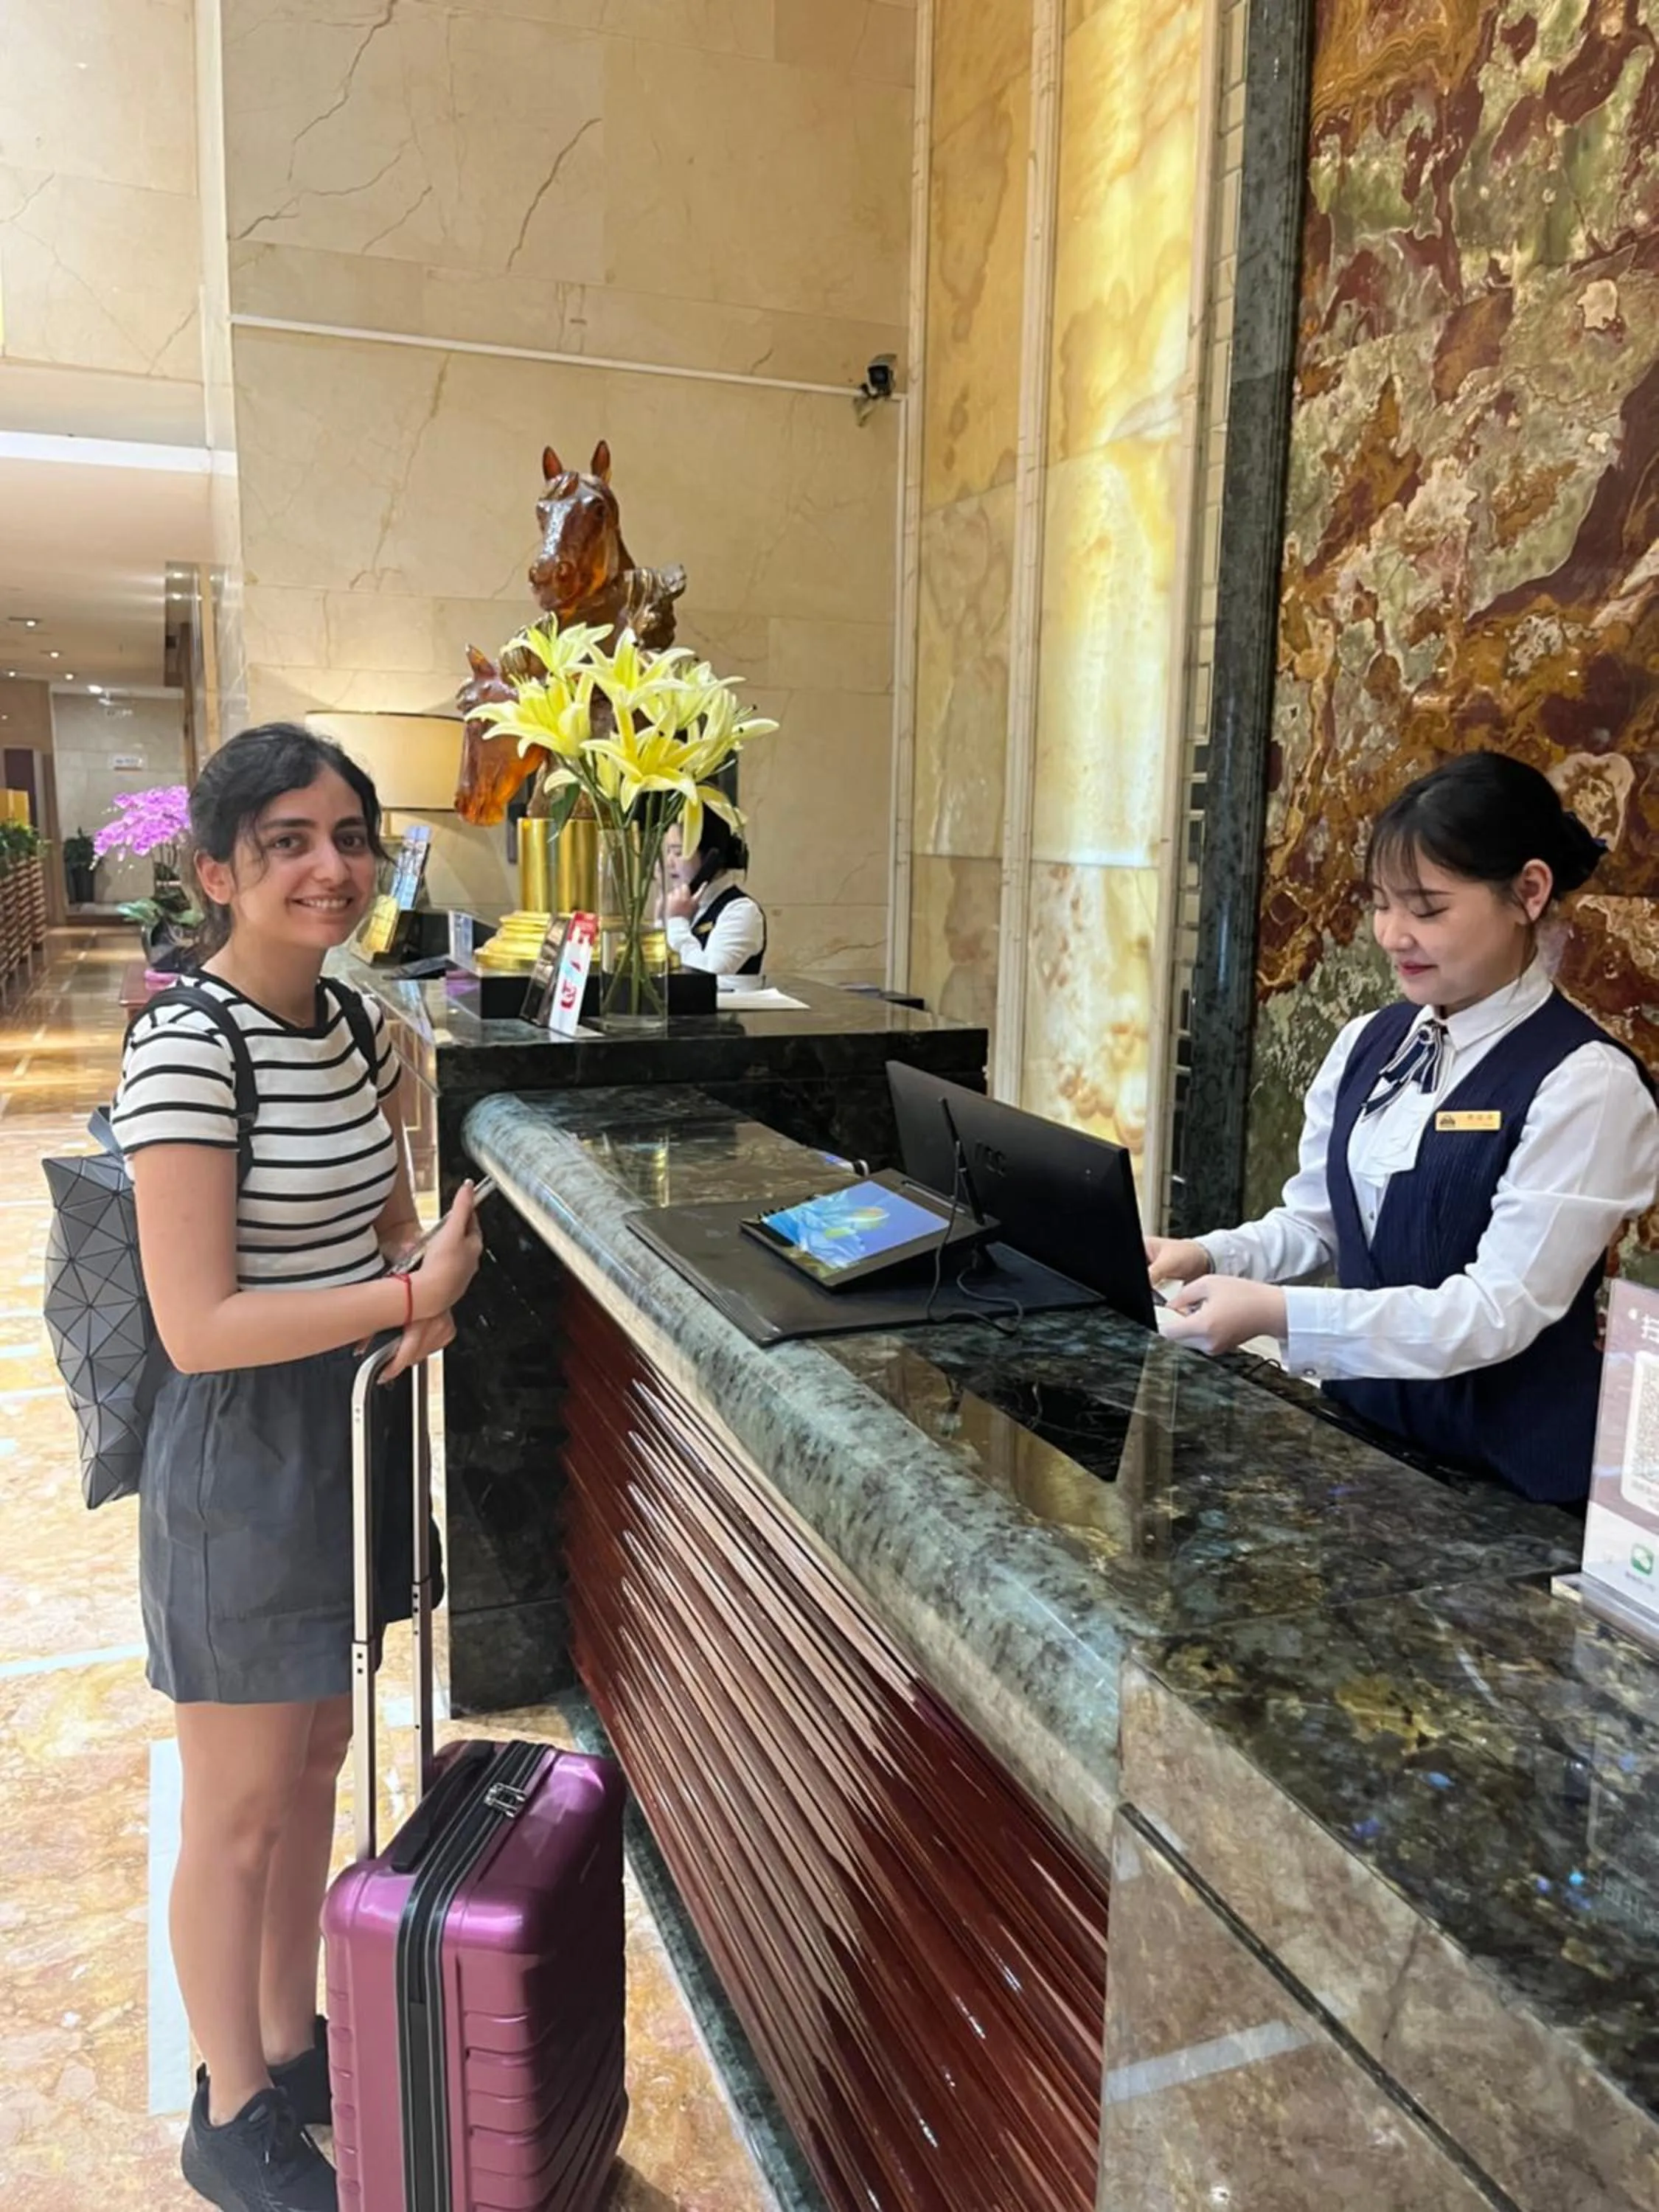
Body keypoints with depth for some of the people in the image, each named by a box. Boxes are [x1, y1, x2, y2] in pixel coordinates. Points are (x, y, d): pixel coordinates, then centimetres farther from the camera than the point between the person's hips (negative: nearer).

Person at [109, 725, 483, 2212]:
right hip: (241, 1453, -7)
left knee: (317, 1758, 22)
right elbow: (196, 1327, -24)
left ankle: (294, 2045, 44)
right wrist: (410, 1294, -24)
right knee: (242, 1812, 12)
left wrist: (427, 1300, -7)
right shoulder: (186, 1049, -22)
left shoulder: (357, 1019, 2)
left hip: (348, 1428, 7)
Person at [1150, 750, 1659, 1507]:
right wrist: (1208, 1257, -12)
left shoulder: (1583, 1082, -18)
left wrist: (1279, 1316, -32)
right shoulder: (1367, 1044, 2)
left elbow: (1501, 1310, -23)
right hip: (1362, 1428, 6)